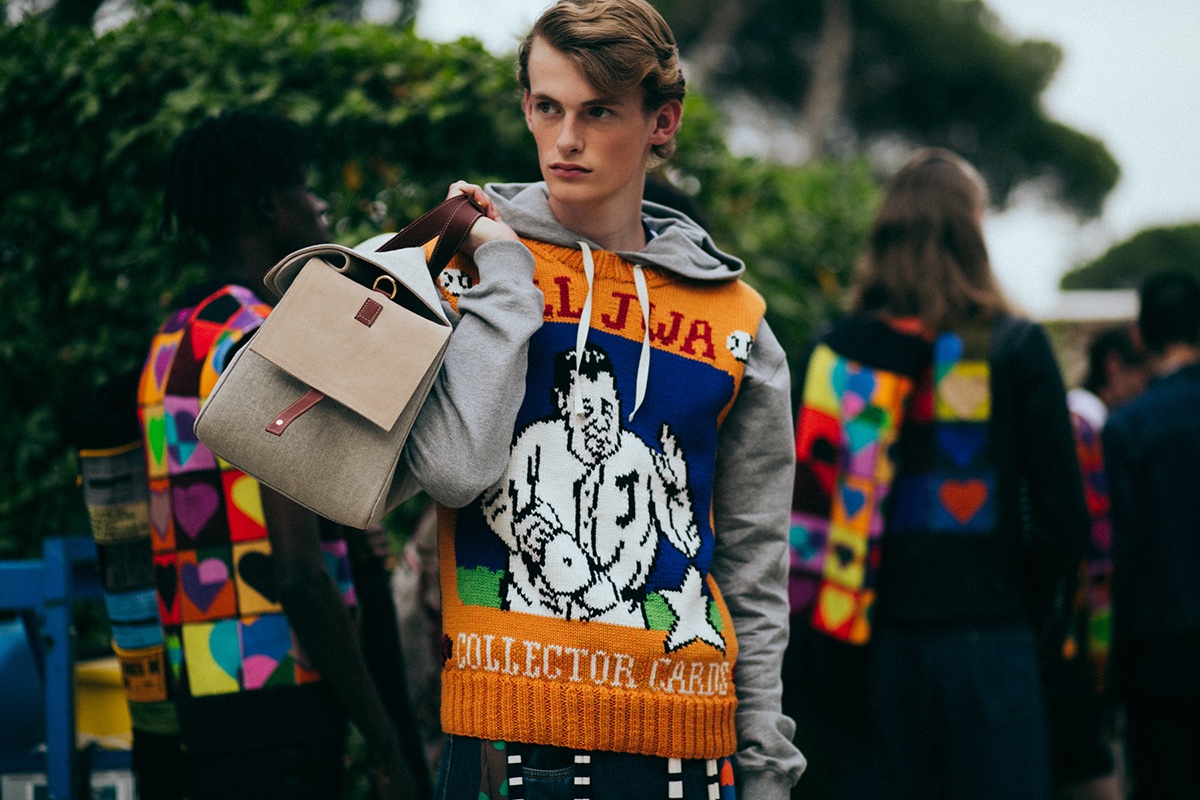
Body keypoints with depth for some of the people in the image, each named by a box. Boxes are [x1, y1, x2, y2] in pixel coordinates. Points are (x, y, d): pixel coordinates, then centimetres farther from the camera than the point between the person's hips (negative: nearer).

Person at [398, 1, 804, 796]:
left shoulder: (736, 324, 8)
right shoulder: (465, 267, 3)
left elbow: (754, 576, 11)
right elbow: (454, 470, -15)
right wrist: (504, 275, -8)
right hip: (506, 732, -2)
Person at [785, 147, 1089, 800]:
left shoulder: (835, 352, 2)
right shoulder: (1015, 348, -3)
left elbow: (802, 518, 2)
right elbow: (1063, 519, -4)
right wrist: (1025, 617, 10)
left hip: (868, 651, 2)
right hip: (983, 646, -2)